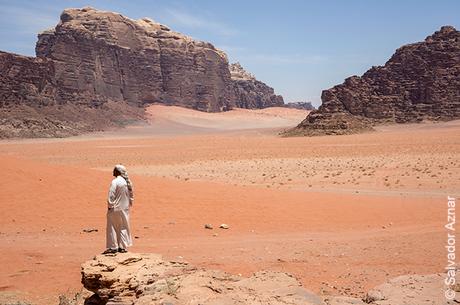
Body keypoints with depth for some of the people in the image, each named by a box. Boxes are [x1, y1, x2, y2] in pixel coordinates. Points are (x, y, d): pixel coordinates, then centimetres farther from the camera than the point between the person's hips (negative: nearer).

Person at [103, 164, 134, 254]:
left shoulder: (115, 182, -16)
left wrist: (109, 206, -7)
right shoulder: (127, 182, 3)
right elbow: (131, 195, 10)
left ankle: (113, 247, 6)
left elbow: (111, 196, -17)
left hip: (115, 209, -6)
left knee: (112, 228, 4)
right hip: (125, 209, 6)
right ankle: (123, 247, 16)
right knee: (124, 227, 13)